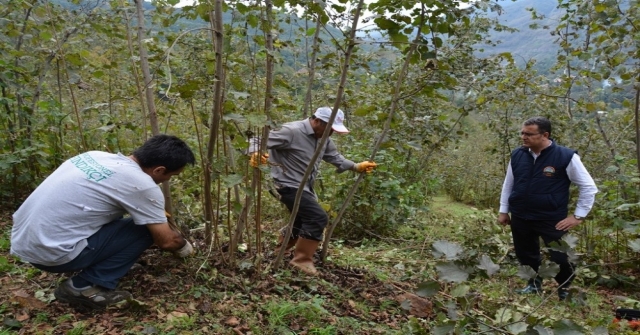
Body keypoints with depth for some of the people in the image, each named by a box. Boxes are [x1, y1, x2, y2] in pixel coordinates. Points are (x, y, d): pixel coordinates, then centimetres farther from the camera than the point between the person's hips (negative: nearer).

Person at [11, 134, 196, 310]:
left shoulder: (97, 156, 7)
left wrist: (155, 213, 33)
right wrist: (184, 246, 17)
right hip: (51, 253, -8)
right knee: (144, 229, -2)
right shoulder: (142, 186, -16)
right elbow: (166, 241, -5)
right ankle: (84, 286, -1)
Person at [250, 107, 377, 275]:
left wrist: (356, 167, 7)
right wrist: (255, 153, -43)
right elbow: (259, 140, -22)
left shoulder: (323, 139, 5)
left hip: (305, 187, 10)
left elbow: (335, 157, 16)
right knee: (318, 217, -17)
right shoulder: (292, 131, -21)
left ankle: (278, 251, 42)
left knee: (304, 220, 21)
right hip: (290, 186, -10)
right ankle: (302, 260, -3)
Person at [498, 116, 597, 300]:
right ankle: (534, 284, 42)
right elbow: (508, 184, 12)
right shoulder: (517, 155, -1)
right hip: (520, 218, 4)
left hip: (552, 220, -4)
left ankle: (566, 289, 29)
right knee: (525, 255, 17)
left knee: (560, 258, 1)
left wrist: (579, 215, -7)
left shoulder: (566, 156, -14)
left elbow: (589, 187, -6)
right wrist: (503, 210, 12)